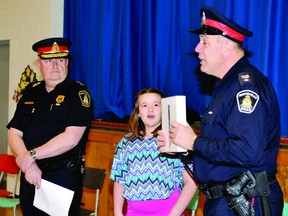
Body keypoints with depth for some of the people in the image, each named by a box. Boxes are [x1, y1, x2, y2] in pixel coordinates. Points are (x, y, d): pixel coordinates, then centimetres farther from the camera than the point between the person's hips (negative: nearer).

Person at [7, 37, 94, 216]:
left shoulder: (78, 93, -7)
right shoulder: (31, 93, 10)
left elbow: (71, 139, -18)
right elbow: (14, 134, 4)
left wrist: (30, 156, -14)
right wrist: (29, 165, -12)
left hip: (63, 181, -5)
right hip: (29, 179, 5)